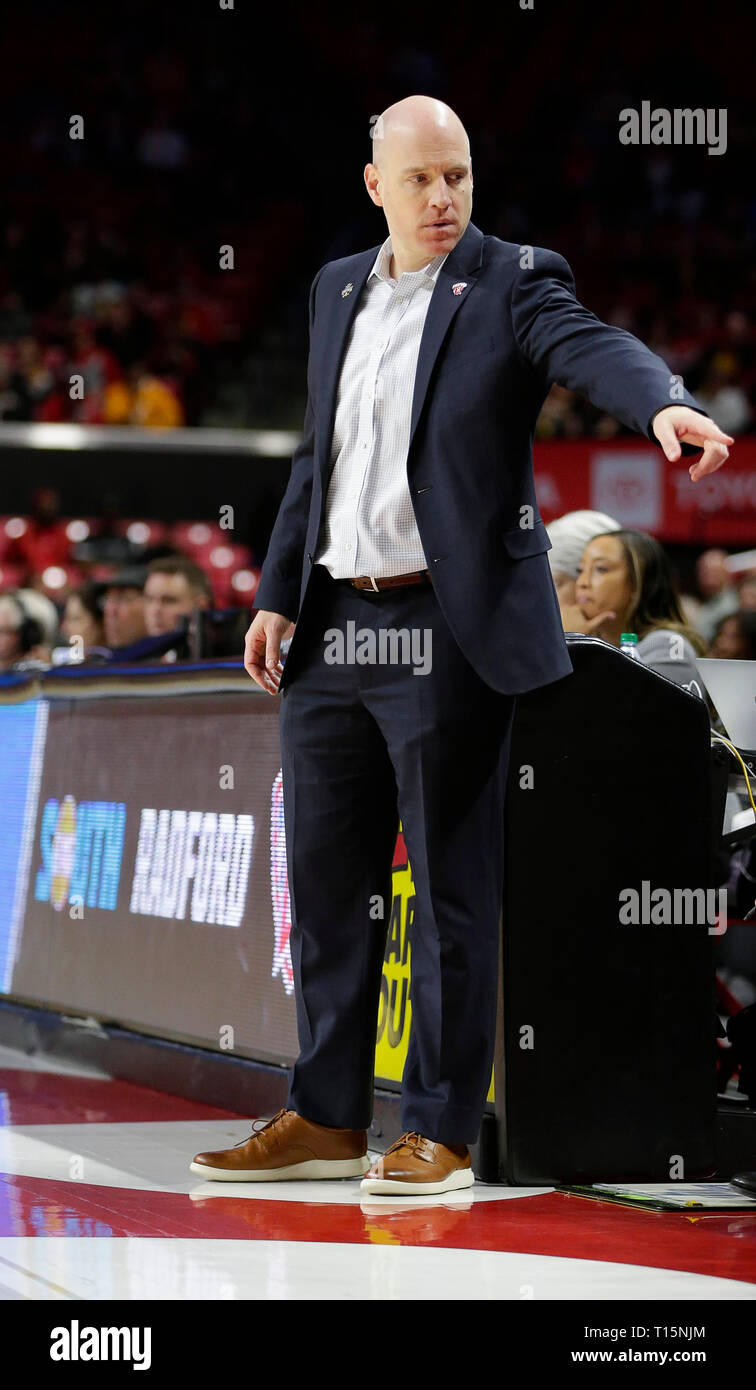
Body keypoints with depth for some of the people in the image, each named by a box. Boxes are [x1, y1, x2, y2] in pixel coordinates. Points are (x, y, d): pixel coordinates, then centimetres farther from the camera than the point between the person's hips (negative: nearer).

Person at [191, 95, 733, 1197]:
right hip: (332, 630, 6)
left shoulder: (513, 282, -3)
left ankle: (440, 1132, 6)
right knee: (327, 879, 12)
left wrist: (665, 404, -45)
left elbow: (592, 348, -23)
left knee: (453, 887, -1)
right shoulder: (337, 290, 14)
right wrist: (277, 596, 16)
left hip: (447, 630, -6)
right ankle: (327, 1118, 22)